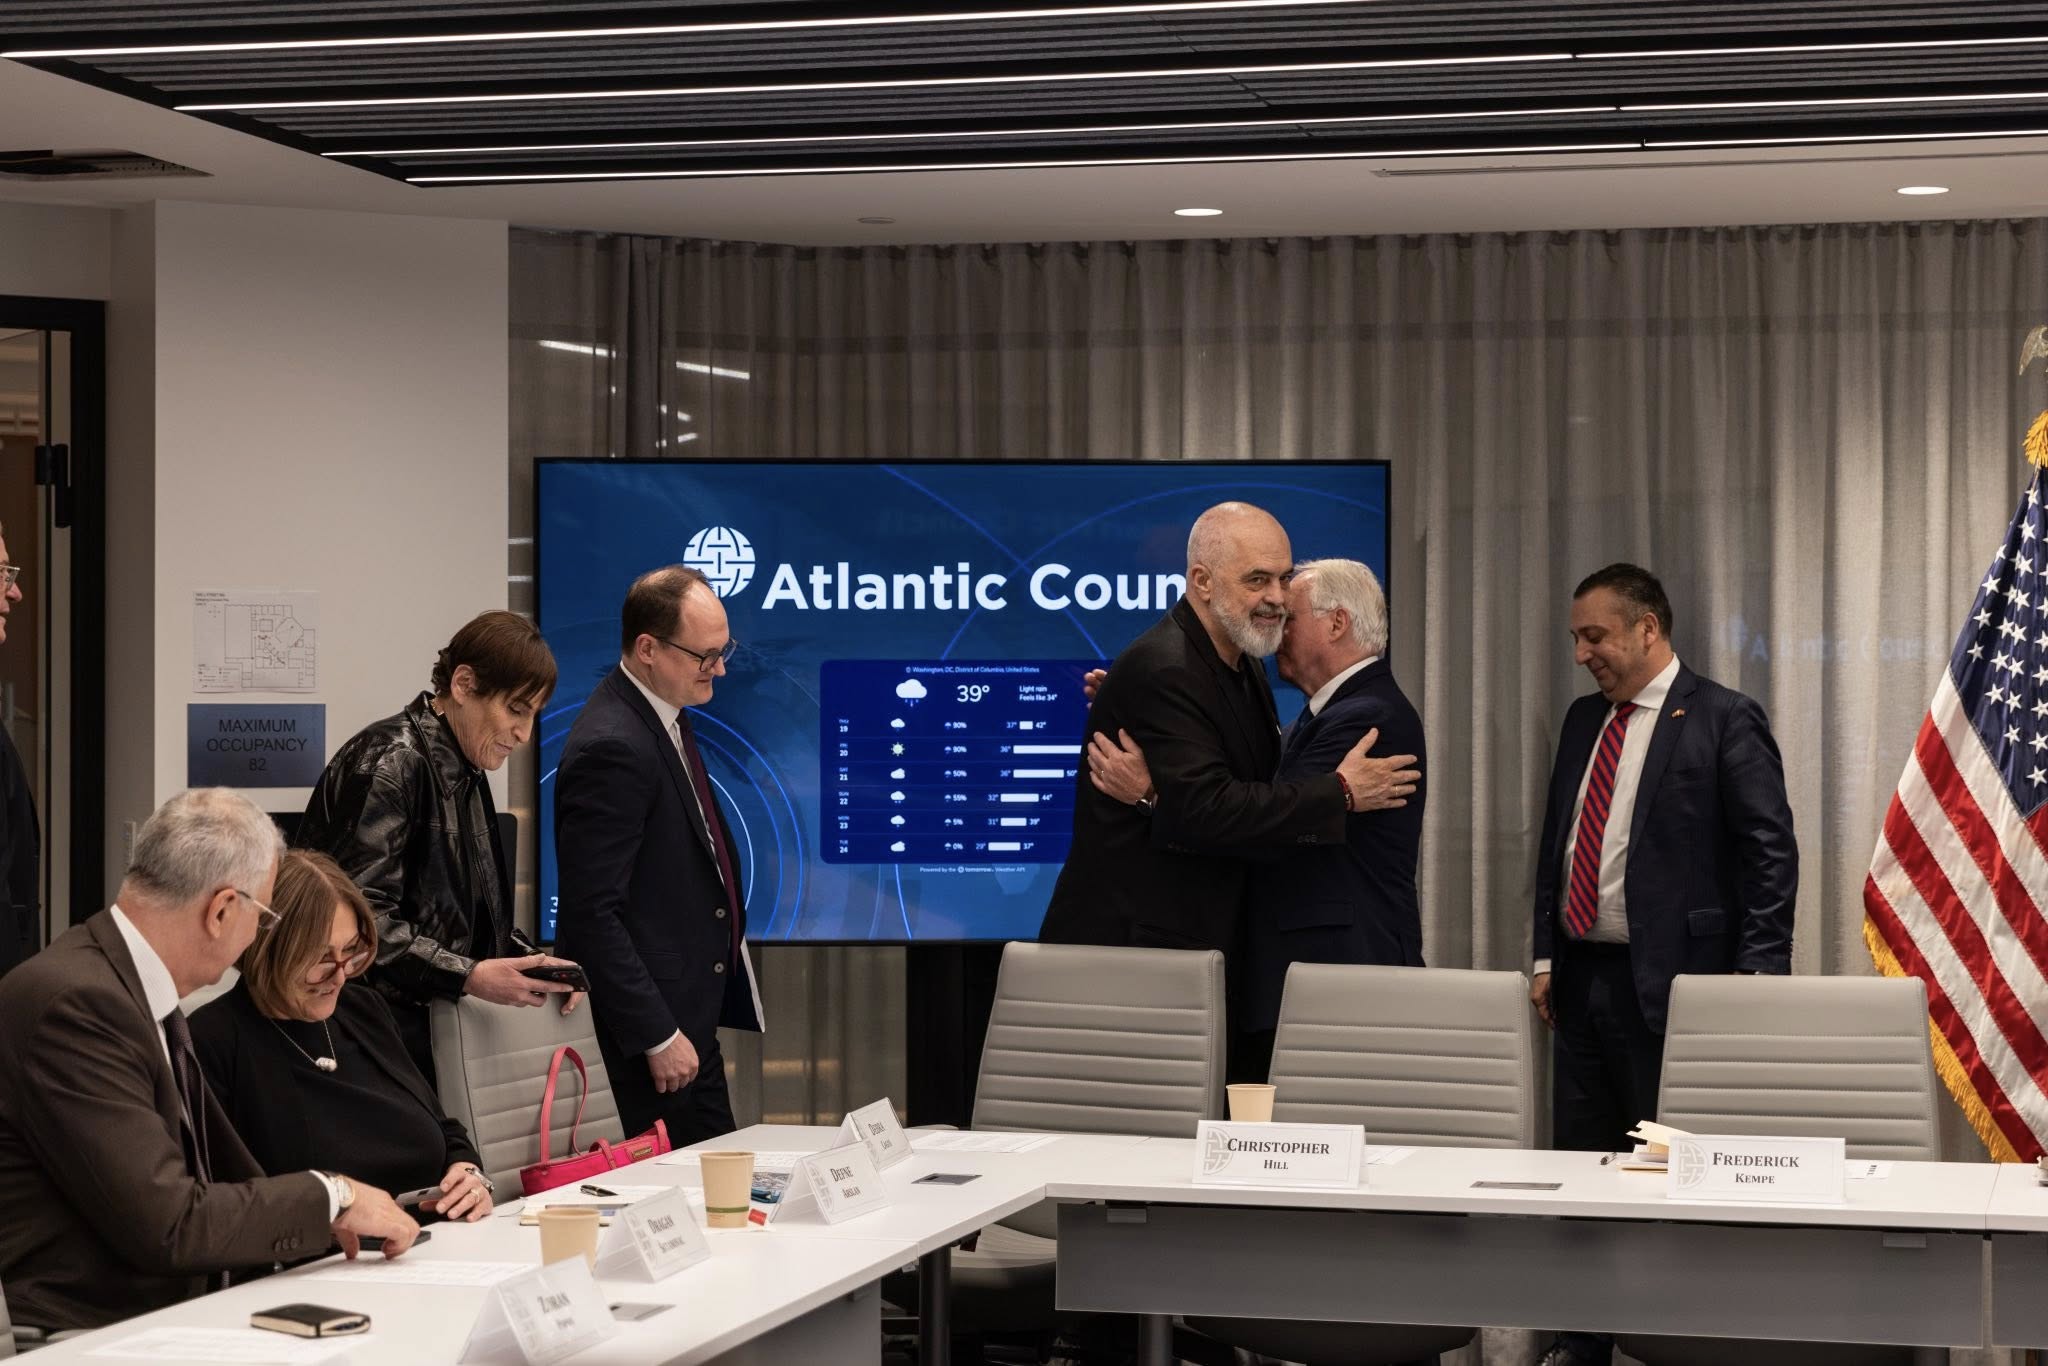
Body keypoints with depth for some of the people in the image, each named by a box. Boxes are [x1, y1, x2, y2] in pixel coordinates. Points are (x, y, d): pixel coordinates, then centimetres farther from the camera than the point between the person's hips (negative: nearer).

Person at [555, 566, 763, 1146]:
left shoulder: (665, 716, 9)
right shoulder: (612, 749, -21)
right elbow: (593, 914, -22)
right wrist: (658, 1037, -20)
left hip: (690, 1005, 9)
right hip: (648, 1013, -9)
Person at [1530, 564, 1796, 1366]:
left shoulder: (1724, 721, -7)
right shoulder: (1584, 720, 14)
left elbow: (1770, 854, -10)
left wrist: (1755, 978, -15)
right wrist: (1546, 954, 13)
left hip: (1668, 984, -7)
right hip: (1581, 980, 7)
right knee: (1580, 1163, 9)